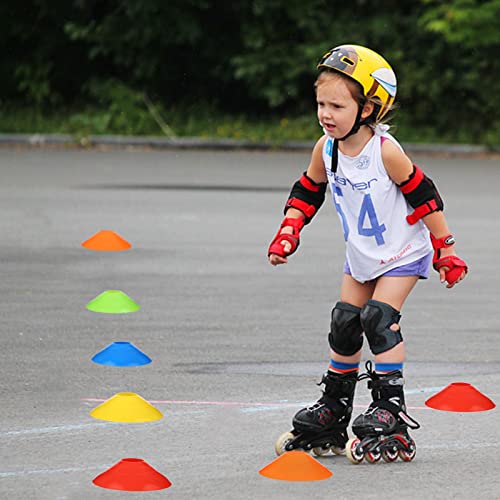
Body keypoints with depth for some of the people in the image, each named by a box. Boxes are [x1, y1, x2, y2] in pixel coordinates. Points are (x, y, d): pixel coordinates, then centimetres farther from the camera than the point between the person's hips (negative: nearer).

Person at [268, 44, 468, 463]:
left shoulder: (385, 152, -26)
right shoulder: (326, 149, -9)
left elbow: (424, 197, -18)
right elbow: (307, 193, 7)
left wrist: (446, 250, -14)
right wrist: (287, 235, -5)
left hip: (402, 253, -7)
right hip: (361, 255, 7)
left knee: (379, 319, -20)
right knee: (344, 325, 8)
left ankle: (390, 413, -16)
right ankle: (333, 414, 20)